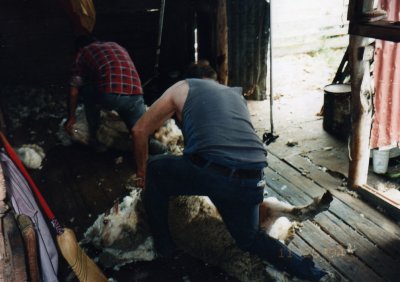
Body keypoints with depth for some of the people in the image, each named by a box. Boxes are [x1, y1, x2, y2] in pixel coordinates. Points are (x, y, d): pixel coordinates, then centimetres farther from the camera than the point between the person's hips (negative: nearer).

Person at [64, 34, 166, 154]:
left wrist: (71, 117, 33)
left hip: (109, 96, -3)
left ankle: (94, 138, 26)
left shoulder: (83, 52, 22)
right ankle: (150, 142, -12)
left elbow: (74, 91, 21)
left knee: (87, 92, 29)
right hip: (135, 96, 4)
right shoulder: (117, 46, 35)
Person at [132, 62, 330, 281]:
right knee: (248, 238, 31)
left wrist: (142, 172, 33)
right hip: (253, 180, 5)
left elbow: (140, 130, 19)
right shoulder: (237, 94, 33)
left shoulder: (182, 87, 20)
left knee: (154, 170, 25)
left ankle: (163, 246, 31)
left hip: (210, 172, -5)